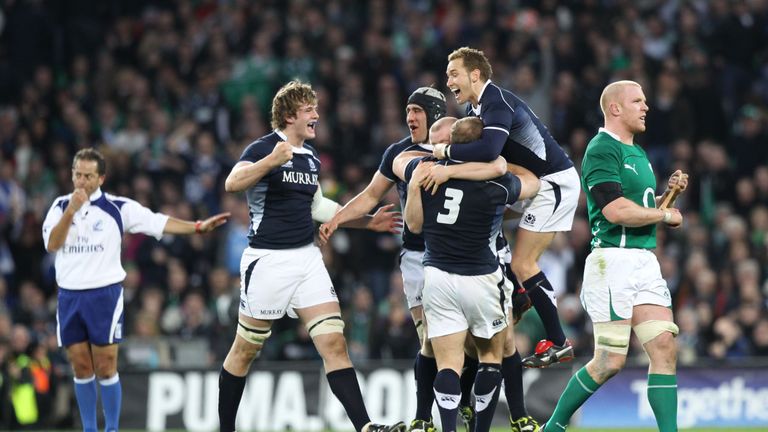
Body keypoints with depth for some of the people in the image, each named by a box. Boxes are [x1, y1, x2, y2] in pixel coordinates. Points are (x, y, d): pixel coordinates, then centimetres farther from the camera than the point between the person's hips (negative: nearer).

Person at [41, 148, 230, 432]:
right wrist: (71, 211, -14)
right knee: (81, 367, 6)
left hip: (104, 294, -3)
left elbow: (157, 222, -6)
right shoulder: (60, 206, 7)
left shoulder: (118, 208, -2)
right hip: (68, 297, 3)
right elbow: (52, 244, -5)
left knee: (105, 368, -3)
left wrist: (198, 227, -16)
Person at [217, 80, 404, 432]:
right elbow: (232, 183, -29)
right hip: (268, 259, -6)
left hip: (307, 258, 6)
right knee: (246, 349, 5)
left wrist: (367, 221, 26)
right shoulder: (263, 148, -10)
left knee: (334, 342, -6)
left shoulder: (310, 157, 13)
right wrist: (272, 160, -42)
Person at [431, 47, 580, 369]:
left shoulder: (498, 103, -23)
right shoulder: (475, 107, 9)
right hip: (534, 181, 10)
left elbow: (488, 151, -40)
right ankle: (518, 296, 24)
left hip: (555, 182, -10)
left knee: (522, 264, -9)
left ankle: (557, 342, -3)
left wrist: (446, 151, -28)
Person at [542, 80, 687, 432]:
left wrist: (669, 192, 10)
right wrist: (666, 215, -8)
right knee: (610, 362, -7)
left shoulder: (638, 153, 20)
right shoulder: (602, 150, -10)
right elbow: (616, 211, -21)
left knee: (664, 347, -3)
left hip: (646, 261, 9)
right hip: (614, 260, -9)